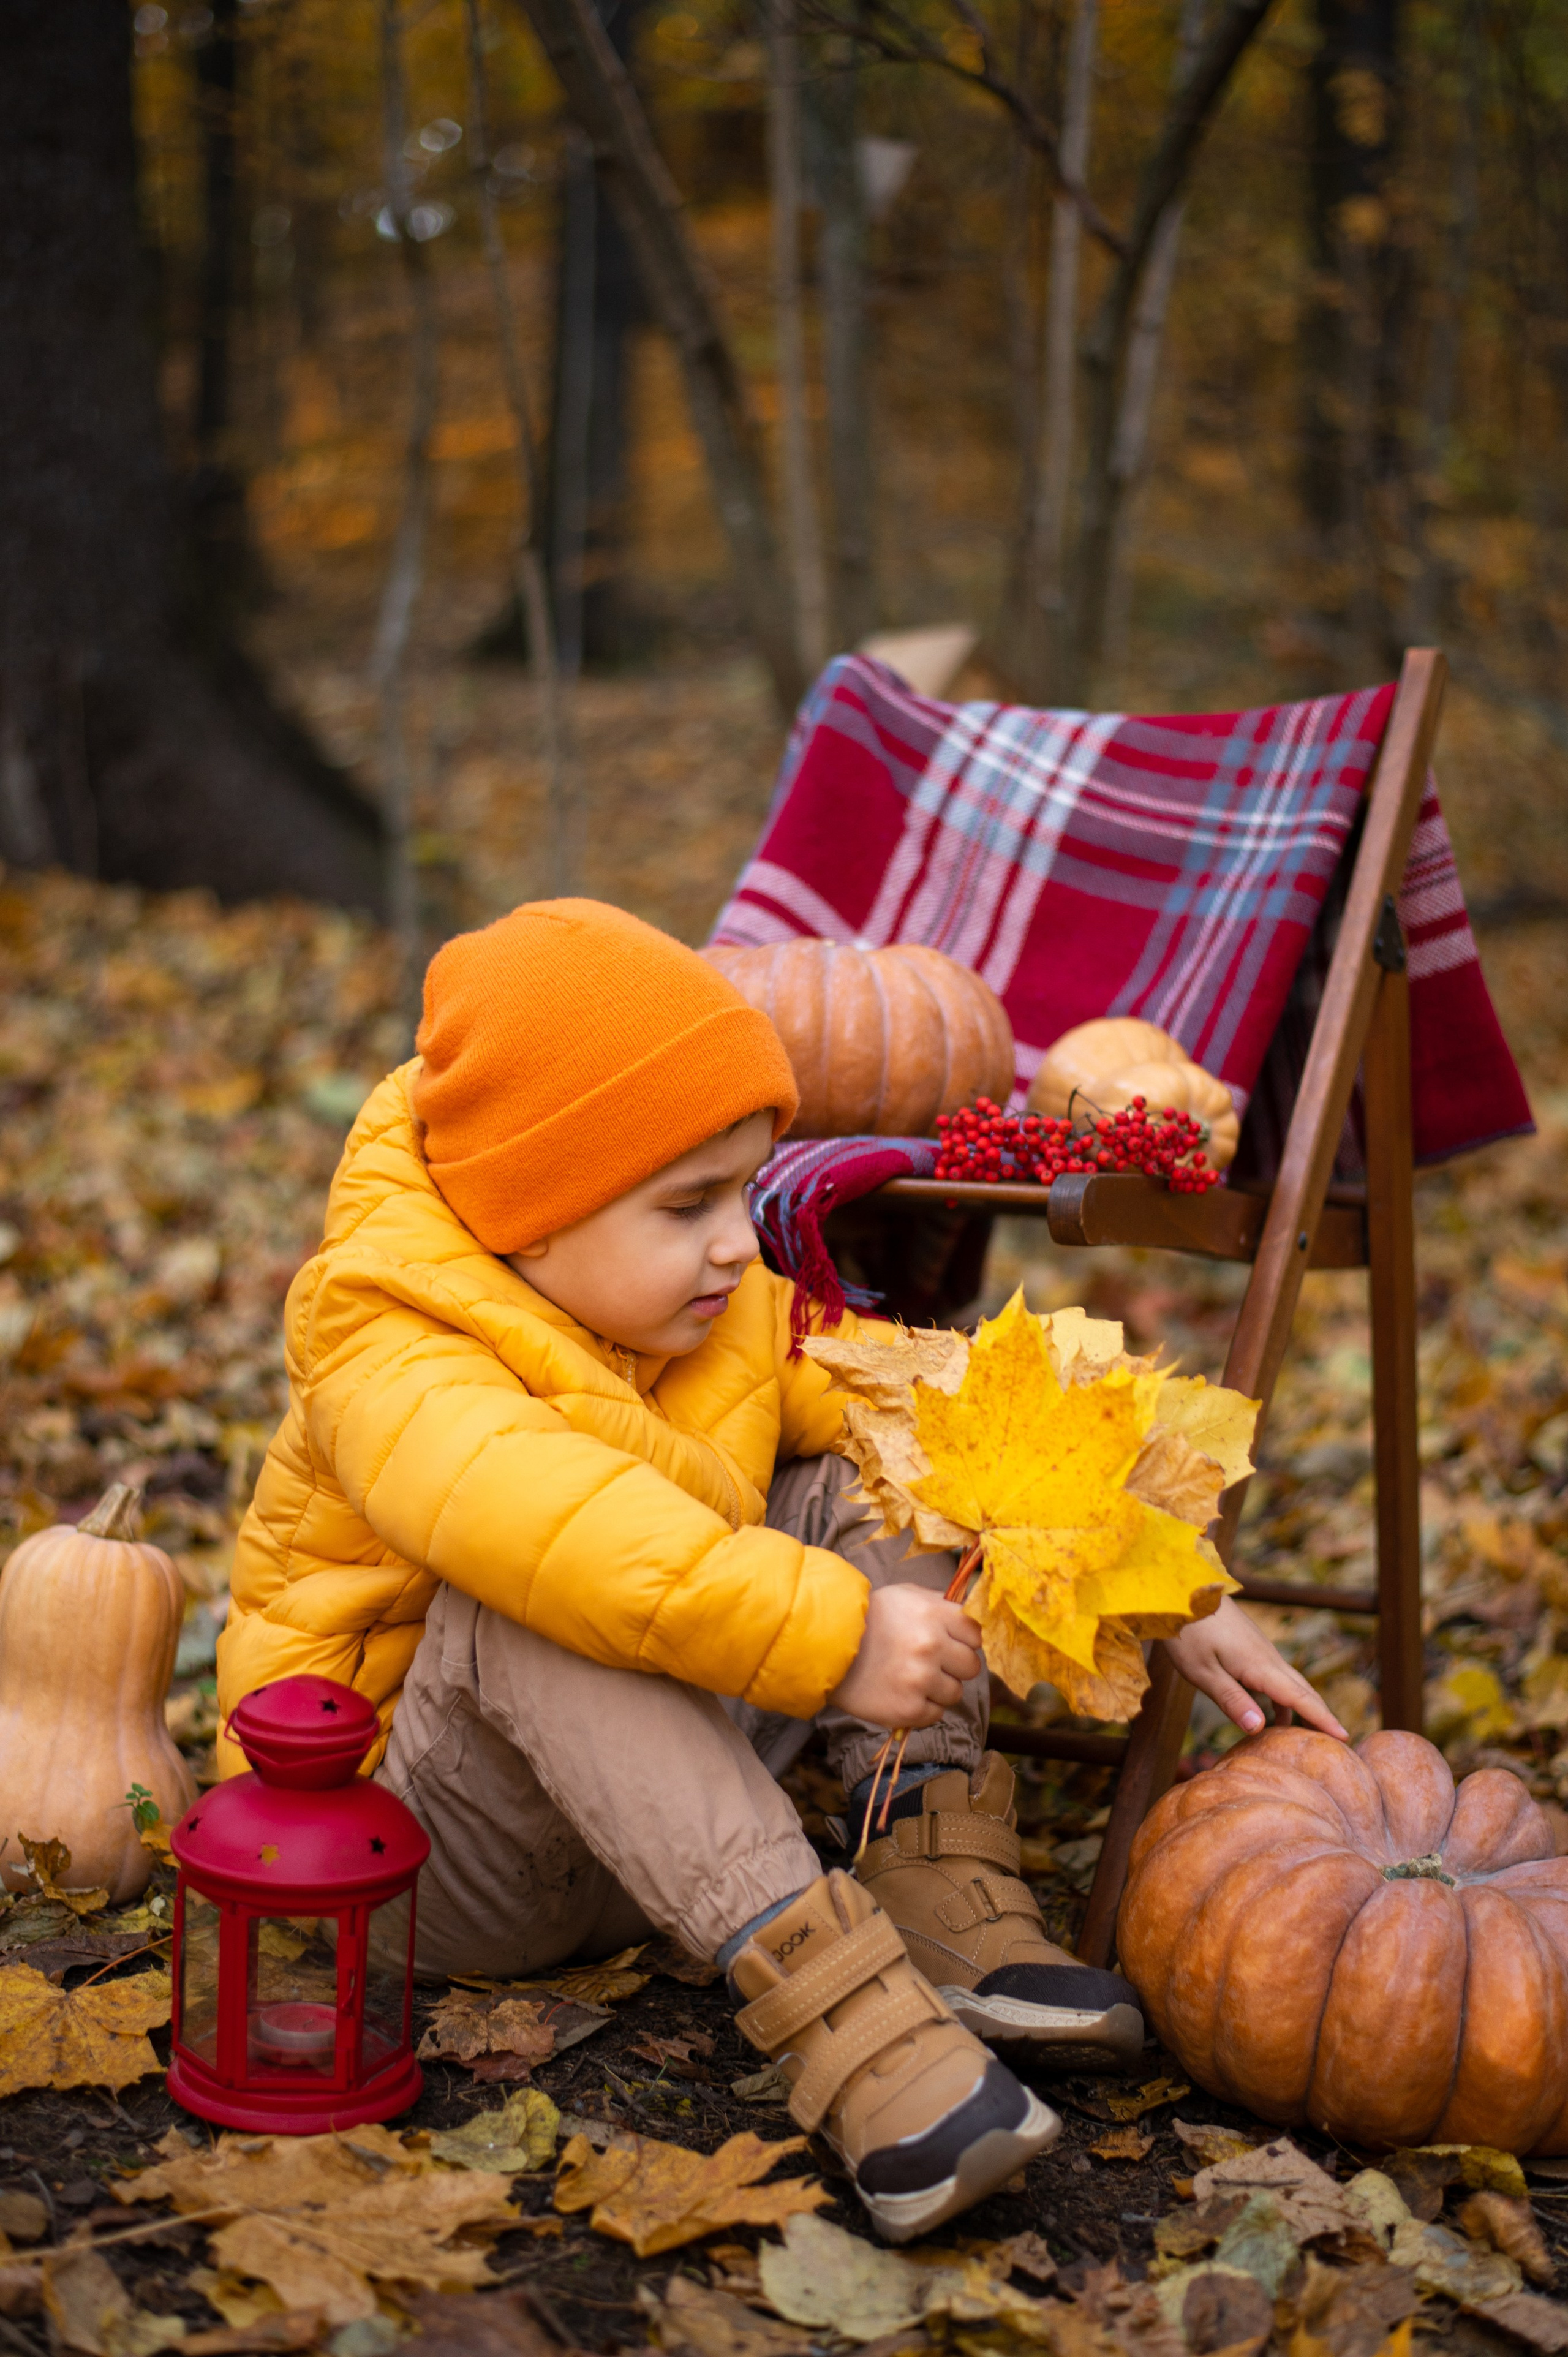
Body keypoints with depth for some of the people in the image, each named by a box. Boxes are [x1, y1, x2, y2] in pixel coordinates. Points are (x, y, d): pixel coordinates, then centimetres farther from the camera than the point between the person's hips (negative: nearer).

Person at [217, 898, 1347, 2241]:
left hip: (657, 1811, 7)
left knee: (864, 1484, -4)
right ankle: (824, 1992, -43)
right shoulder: (387, 1366, -22)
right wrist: (827, 1639, -46)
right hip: (429, 1858, -7)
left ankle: (938, 1883, -18)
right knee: (538, 1601, -37)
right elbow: (546, 1524, -42)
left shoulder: (737, 1324, 2)